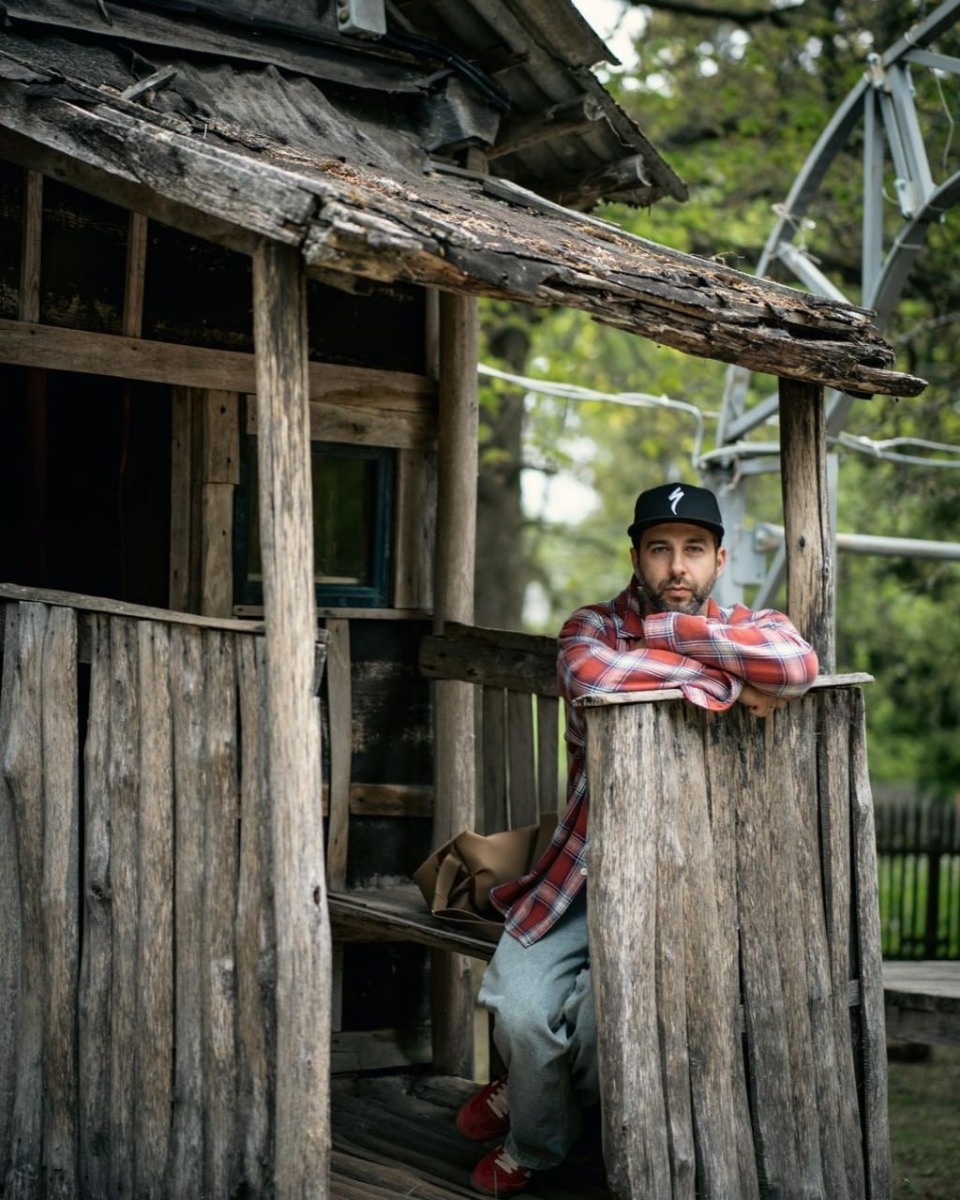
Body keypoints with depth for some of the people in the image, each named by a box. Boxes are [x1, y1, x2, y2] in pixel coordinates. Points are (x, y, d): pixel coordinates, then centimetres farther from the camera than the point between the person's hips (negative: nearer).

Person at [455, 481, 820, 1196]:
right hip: (585, 869, 1)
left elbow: (797, 666, -25)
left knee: (598, 1017, -21)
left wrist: (665, 630, -18)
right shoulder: (594, 627, 1)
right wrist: (728, 684, -21)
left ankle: (531, 1092, 16)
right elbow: (590, 678, -26)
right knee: (519, 1006, -20)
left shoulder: (746, 629, 2)